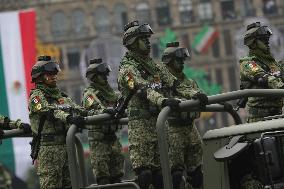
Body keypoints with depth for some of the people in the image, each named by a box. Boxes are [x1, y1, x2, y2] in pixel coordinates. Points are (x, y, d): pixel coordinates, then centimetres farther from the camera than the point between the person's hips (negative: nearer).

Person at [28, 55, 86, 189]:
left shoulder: (62, 96, 19)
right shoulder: (36, 96, -4)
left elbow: (78, 110, 9)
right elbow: (50, 111, -23)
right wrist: (69, 118, -41)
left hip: (67, 147, 7)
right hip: (48, 149, -7)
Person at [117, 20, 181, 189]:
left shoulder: (156, 67, 19)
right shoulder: (128, 69, -7)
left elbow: (175, 84, 9)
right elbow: (143, 90, -24)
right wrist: (163, 101, -41)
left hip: (159, 123, 7)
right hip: (140, 125, -7)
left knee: (159, 172, 8)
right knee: (144, 172, -11)